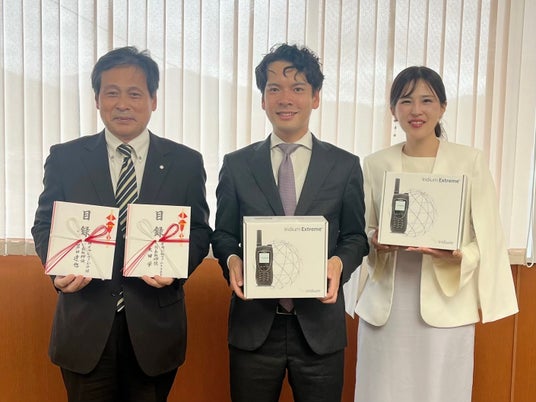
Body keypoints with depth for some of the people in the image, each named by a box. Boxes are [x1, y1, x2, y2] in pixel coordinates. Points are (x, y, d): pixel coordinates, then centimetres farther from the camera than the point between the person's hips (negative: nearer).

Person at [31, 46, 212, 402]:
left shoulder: (186, 162, 1)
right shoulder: (65, 158, 2)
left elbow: (200, 231, 3)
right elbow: (45, 226, 7)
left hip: (155, 327, 0)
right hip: (85, 327, 0)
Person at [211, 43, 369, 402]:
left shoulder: (345, 166, 2)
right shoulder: (237, 165, 3)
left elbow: (355, 236, 6)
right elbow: (223, 234, 8)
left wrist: (339, 262, -14)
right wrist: (232, 259, -13)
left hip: (320, 325, 0)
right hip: (253, 324, 1)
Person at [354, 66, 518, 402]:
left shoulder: (471, 161, -1)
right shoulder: (375, 164, 5)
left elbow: (487, 239, 0)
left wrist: (456, 255, -19)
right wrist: (375, 242, -10)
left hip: (445, 306, -1)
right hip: (385, 305, 2)